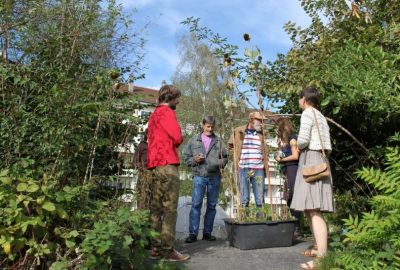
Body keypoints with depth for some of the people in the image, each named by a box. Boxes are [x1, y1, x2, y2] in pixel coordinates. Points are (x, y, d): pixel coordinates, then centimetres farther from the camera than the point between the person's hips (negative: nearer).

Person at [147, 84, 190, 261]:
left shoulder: (154, 114, 22)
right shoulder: (167, 112, -7)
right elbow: (177, 137, -13)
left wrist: (171, 144, 9)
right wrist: (174, 143, 8)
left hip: (155, 163, 9)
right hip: (167, 164, -9)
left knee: (156, 207, 8)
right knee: (170, 208, -7)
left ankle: (155, 247, 12)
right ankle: (167, 249, -6)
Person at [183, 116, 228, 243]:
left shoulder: (218, 141, 8)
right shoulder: (193, 141, 5)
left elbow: (225, 157, 12)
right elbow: (186, 157, 7)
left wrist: (220, 163, -8)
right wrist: (194, 160, -12)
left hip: (215, 177, 2)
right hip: (199, 176, -2)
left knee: (212, 205, 7)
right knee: (196, 204, -7)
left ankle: (207, 232, 18)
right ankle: (193, 233, -1)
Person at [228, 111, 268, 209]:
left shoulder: (261, 134, 11)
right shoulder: (238, 131, 3)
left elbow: (265, 152, 16)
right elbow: (230, 145, 15)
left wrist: (266, 167, 9)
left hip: (259, 169, 2)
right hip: (243, 169, -2)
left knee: (260, 198, 6)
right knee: (244, 199, 6)